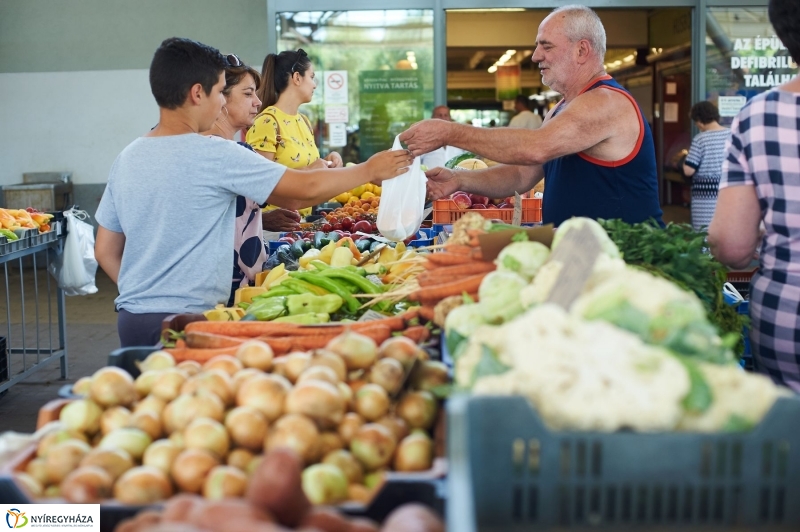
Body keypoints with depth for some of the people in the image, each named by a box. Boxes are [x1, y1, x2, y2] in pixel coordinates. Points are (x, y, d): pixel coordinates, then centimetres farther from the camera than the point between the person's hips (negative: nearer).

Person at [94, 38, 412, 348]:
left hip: (130, 318, 7)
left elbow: (105, 251, 12)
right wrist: (370, 170, 5)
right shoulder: (214, 155, -14)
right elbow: (307, 188, -9)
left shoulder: (127, 158, 7)